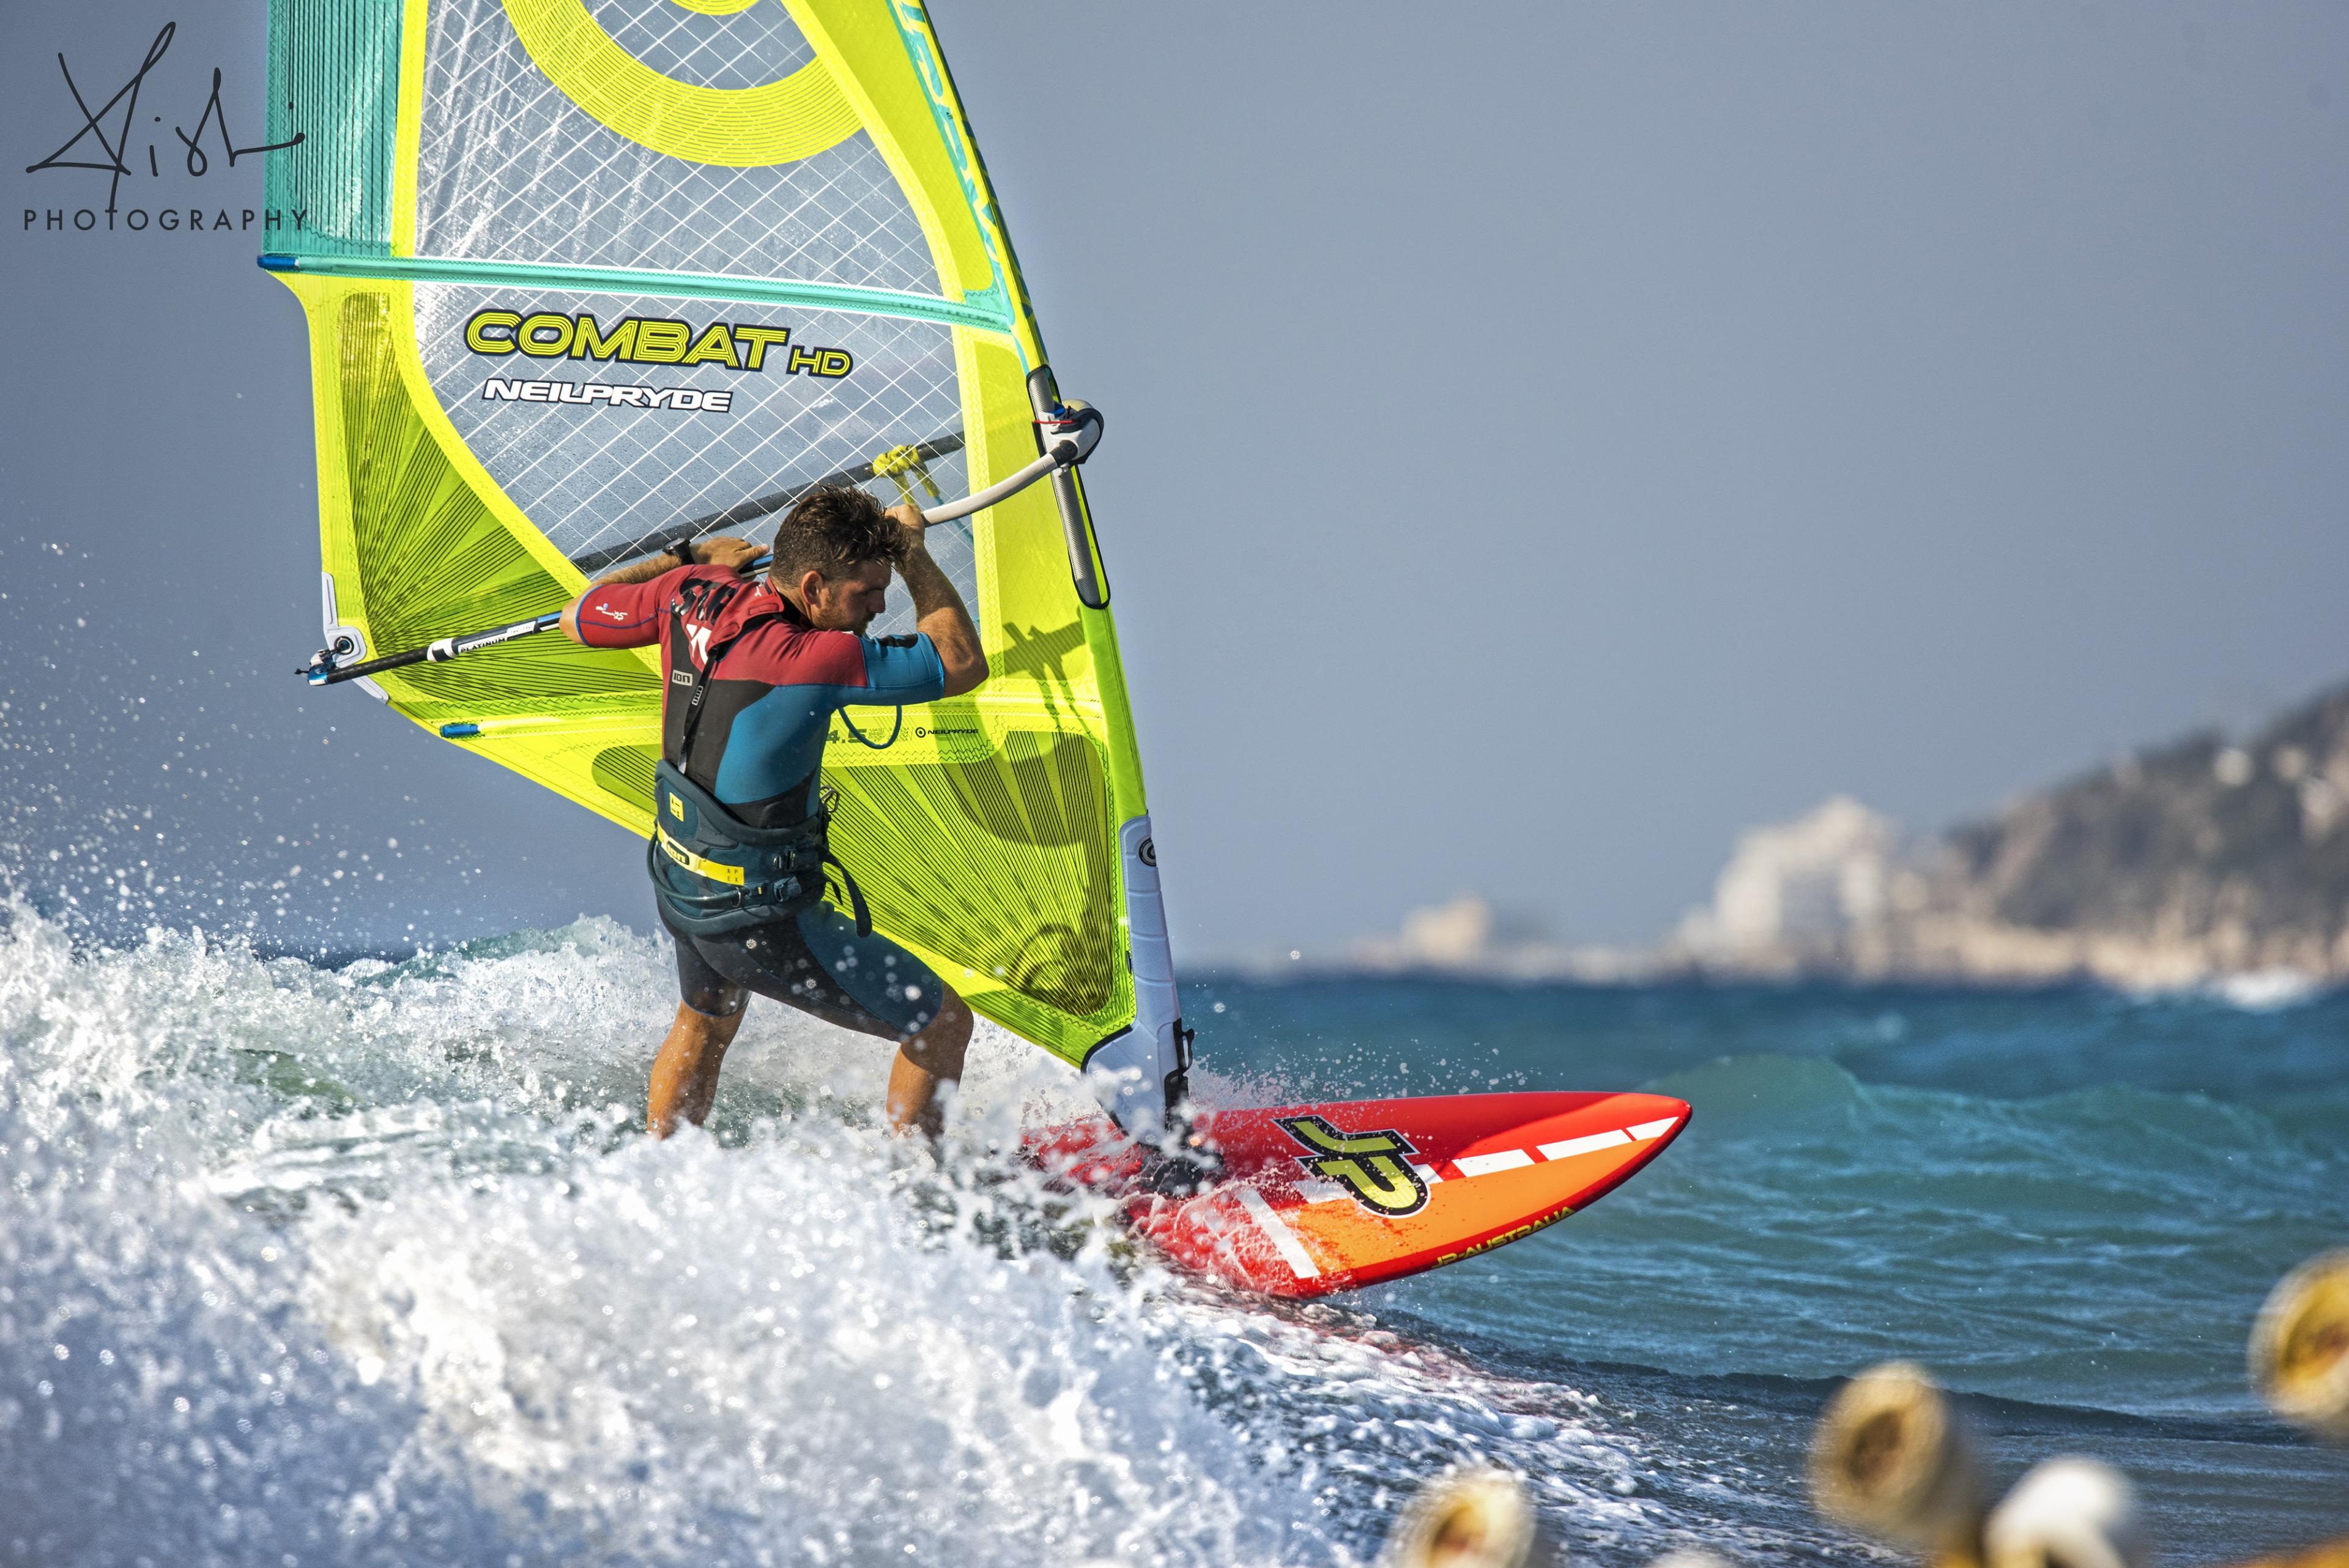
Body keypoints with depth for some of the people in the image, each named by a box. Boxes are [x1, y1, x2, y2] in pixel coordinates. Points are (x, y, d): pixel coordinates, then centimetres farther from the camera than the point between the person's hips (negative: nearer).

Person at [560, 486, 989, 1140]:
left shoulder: (691, 595, -10)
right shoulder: (809, 660, -30)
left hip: (677, 886, 8)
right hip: (762, 923, -8)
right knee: (942, 1024, 7)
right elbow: (963, 663, -20)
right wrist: (912, 549, -8)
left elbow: (576, 619, 10)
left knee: (705, 1023, 37)